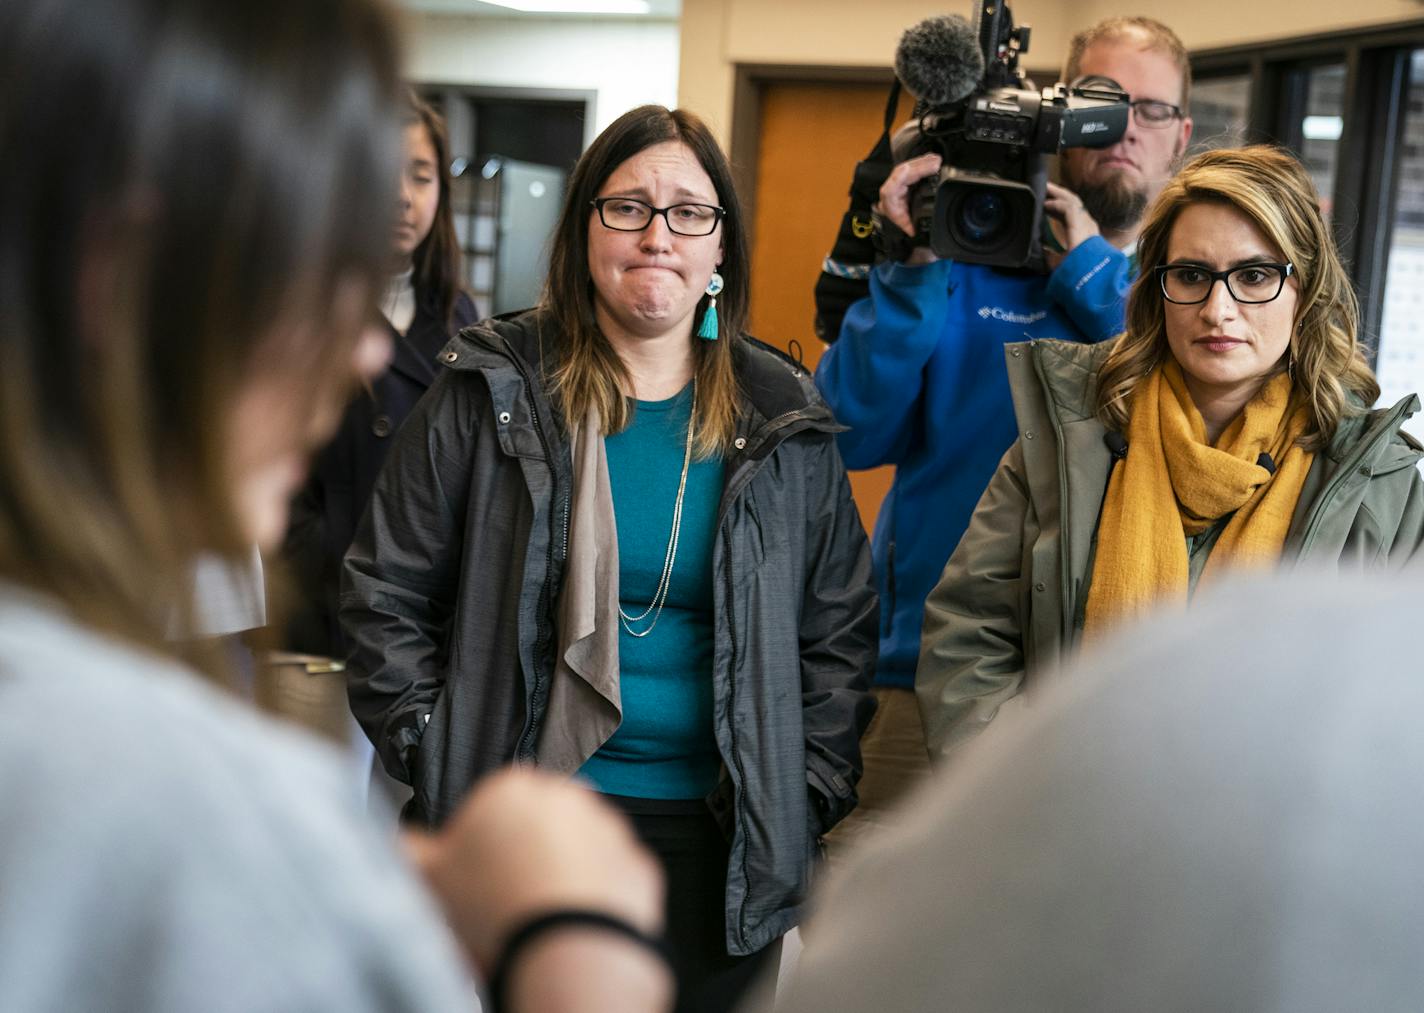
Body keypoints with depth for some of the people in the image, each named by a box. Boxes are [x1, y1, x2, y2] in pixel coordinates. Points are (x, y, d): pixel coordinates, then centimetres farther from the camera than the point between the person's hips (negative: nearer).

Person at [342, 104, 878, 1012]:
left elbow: (842, 629, 10)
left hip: (718, 841, 2)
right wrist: (435, 757, -4)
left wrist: (809, 796, 2)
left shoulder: (784, 425, 5)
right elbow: (386, 592, 3)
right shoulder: (492, 395, -1)